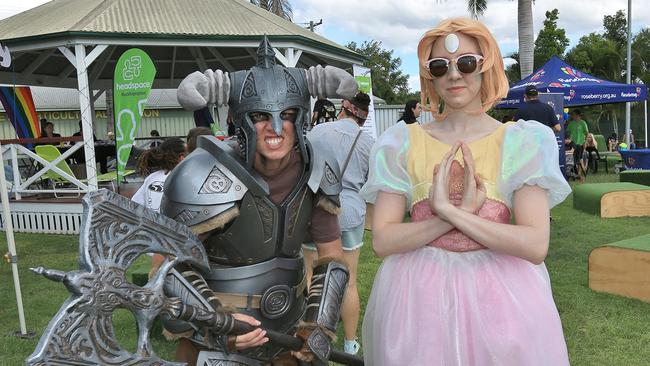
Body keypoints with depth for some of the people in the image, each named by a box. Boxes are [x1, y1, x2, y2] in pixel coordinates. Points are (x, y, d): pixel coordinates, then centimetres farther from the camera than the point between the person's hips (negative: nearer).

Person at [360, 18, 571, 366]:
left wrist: (448, 209, -20)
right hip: (419, 296, 1)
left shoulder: (520, 141, -2)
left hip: (500, 294, 0)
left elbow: (535, 246, -13)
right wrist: (462, 212, -17)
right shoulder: (404, 142, -1)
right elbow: (382, 241, -8)